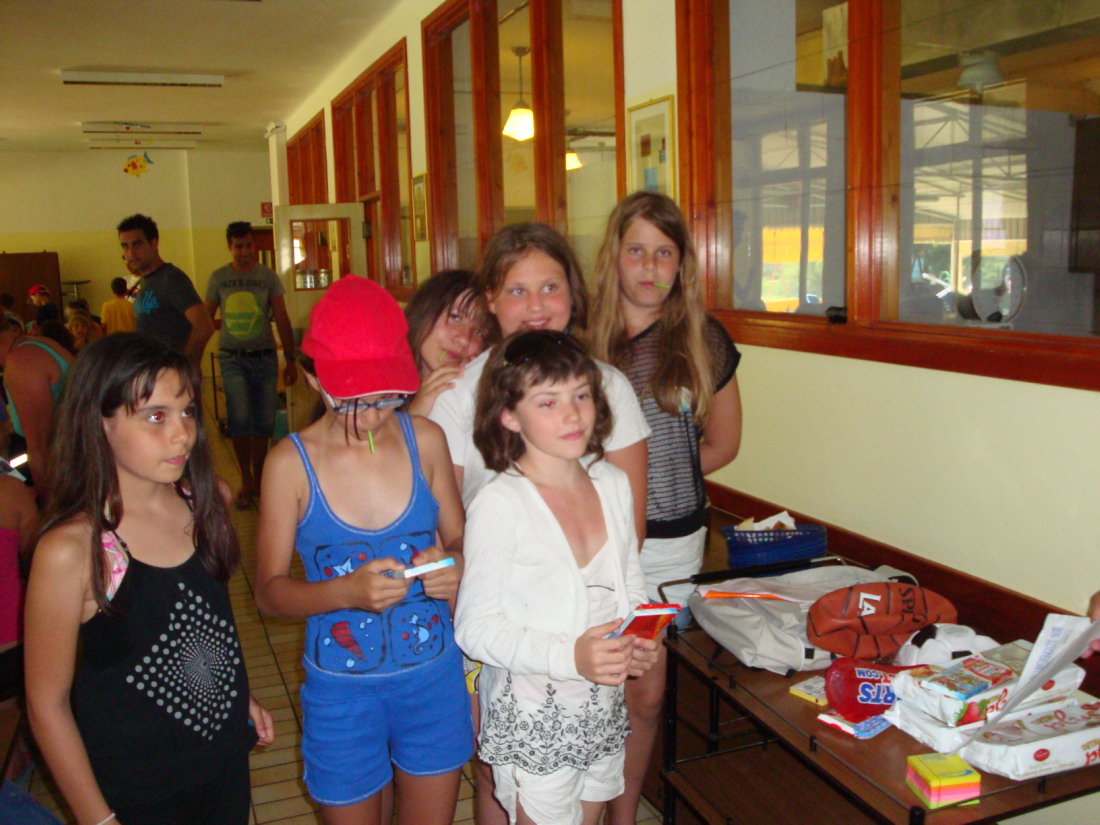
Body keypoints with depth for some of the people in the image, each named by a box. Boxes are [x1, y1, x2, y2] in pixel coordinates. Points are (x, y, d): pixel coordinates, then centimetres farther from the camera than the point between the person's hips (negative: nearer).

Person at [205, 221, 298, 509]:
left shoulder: (268, 277, 3)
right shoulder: (218, 278, 5)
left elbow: (282, 320, 3)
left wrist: (291, 360, -2)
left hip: (264, 357, 1)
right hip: (232, 358, -1)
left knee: (264, 423, 4)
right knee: (240, 419, -13)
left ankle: (258, 479, 21)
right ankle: (246, 480, 2)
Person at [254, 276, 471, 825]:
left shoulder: (425, 440, -6)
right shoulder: (292, 462, -12)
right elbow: (268, 590, -8)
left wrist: (454, 566, -18)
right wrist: (348, 591, -26)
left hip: (435, 675, 2)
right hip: (342, 691, -2)